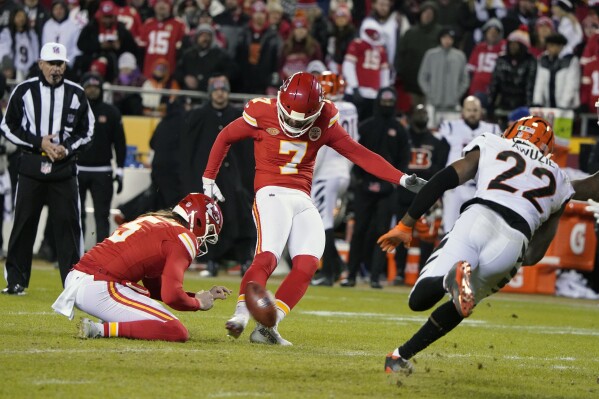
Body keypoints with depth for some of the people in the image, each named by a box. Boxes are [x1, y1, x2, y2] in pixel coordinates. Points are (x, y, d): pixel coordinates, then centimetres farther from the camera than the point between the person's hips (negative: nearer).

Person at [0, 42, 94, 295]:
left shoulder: (76, 94, 5)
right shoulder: (24, 91, 0)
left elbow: (87, 131, 12)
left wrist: (68, 148, -6)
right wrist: (39, 143, -10)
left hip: (64, 168, 1)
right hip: (31, 167, -1)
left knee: (68, 224, -2)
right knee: (24, 223, 2)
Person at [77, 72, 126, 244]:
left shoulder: (111, 112, 4)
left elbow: (120, 142, 6)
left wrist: (119, 170, 1)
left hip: (102, 172, 0)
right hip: (76, 170, 0)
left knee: (102, 215, -2)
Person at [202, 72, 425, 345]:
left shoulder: (324, 123, 5)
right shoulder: (262, 114, -5)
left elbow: (359, 154, 7)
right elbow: (225, 138, 11)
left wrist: (402, 179, 0)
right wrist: (208, 179, 16)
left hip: (303, 200, 4)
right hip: (272, 193, -4)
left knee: (307, 263, -15)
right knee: (267, 257, -26)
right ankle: (241, 315, -35)